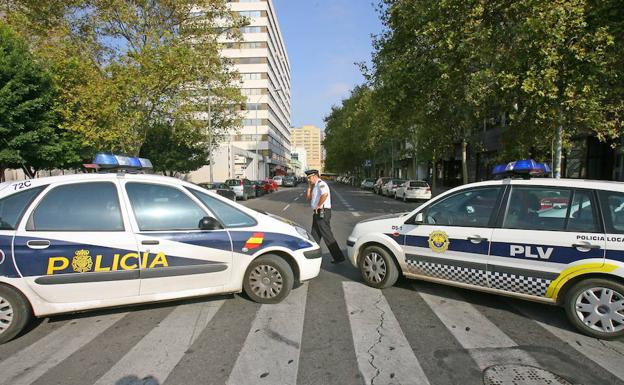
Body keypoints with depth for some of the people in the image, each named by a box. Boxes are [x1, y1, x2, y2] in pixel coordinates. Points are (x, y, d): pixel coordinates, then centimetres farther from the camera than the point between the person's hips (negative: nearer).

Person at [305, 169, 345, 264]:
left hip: (323, 213, -10)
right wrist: (309, 187, 8)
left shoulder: (321, 184, -14)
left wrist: (319, 205, -23)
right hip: (317, 213, 10)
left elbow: (325, 194, -34)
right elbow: (308, 198, 17)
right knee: (314, 235, 18)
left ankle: (338, 257, 1)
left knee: (327, 236, -6)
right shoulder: (315, 186, 17)